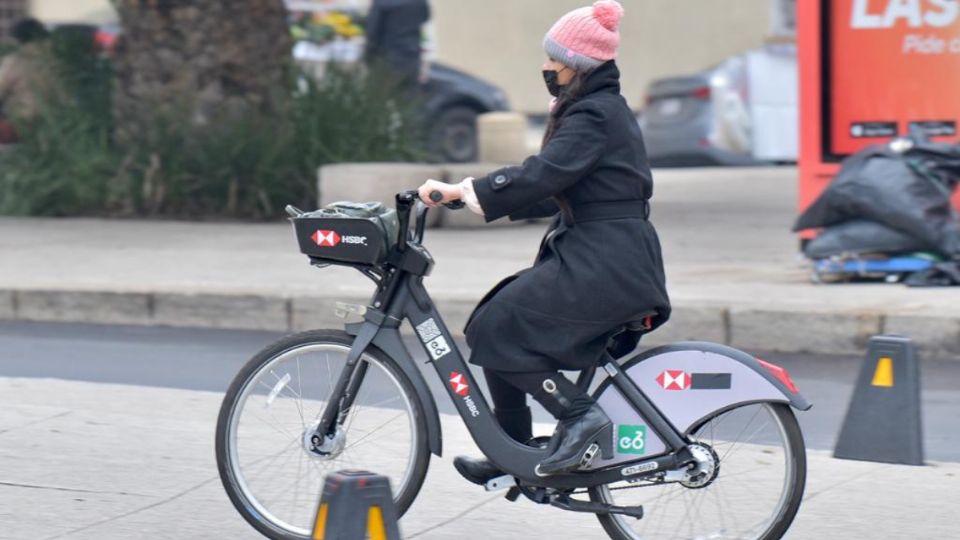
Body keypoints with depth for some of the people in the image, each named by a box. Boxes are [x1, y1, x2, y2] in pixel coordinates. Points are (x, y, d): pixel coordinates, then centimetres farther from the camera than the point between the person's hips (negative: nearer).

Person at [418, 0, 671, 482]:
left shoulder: (593, 116, -13)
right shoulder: (604, 109, 18)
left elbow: (540, 177, -25)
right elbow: (555, 188, 22)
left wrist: (462, 190, -24)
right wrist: (480, 194, 14)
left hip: (600, 263, -10)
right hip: (603, 258, 10)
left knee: (497, 330, -14)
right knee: (496, 322, 11)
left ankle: (579, 417, -13)